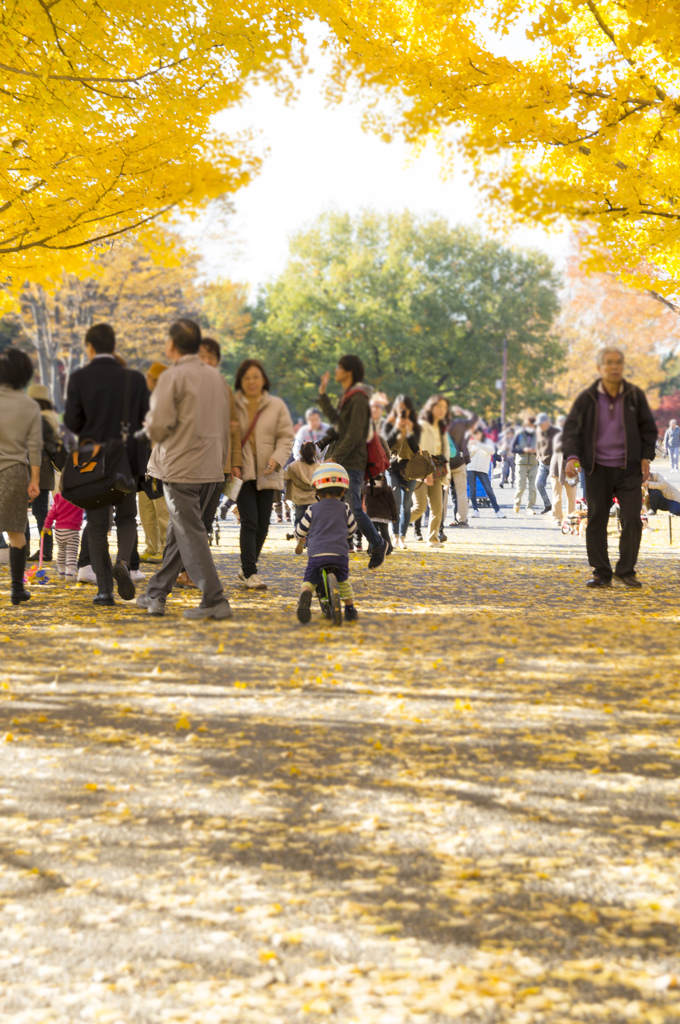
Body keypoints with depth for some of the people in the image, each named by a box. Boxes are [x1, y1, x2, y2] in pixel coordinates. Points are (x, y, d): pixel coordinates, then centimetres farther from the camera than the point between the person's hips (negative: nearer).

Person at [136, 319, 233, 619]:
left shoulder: (173, 377, -11)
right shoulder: (215, 376, 11)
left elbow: (159, 425, -17)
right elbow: (225, 425, 14)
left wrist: (148, 422, 6)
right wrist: (222, 462, 21)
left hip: (180, 467, -7)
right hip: (211, 469, 7)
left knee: (190, 534, -4)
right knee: (178, 532, 15)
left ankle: (214, 601, -9)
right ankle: (156, 594, 23)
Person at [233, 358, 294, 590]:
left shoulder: (277, 406, 5)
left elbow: (286, 437, 4)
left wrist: (276, 459, -14)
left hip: (266, 474, 3)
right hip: (241, 472, -3)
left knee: (262, 525, 6)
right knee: (249, 521, -13)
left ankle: (247, 569, 23)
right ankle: (250, 573, -10)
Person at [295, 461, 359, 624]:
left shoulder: (313, 510, 8)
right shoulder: (345, 509, 12)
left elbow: (300, 531, 13)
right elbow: (352, 530, 24)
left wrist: (301, 538, 38)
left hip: (316, 554, -1)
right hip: (340, 554, 1)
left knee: (309, 581, 10)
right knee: (343, 580, 26)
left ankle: (305, 595, -23)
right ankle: (350, 609, 24)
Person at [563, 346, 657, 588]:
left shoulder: (635, 395, 2)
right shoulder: (587, 398, -2)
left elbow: (648, 429, 10)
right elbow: (571, 429, 0)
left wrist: (646, 457, 0)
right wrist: (571, 457, -15)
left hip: (629, 469, 0)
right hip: (597, 469, 0)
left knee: (632, 519, -6)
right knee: (597, 521, 3)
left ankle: (626, 571, 7)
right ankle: (601, 573, 12)